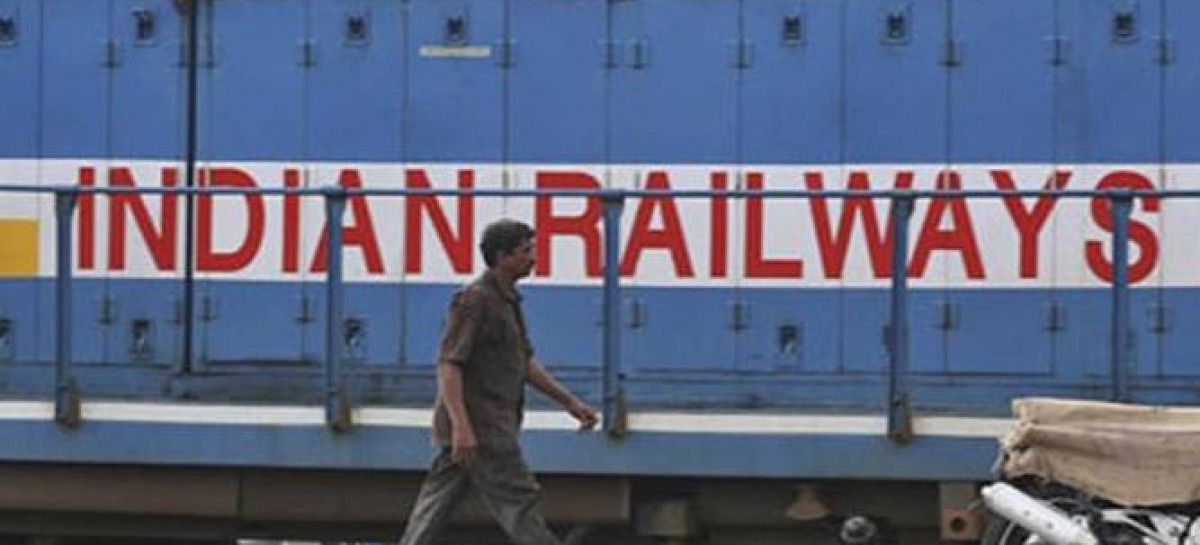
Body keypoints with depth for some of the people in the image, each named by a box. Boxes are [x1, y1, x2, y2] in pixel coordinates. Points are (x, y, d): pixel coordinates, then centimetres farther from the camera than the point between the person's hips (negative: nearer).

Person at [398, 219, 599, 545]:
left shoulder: (508, 300, 18)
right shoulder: (474, 300, -13)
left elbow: (525, 362, 26)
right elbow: (448, 365, -19)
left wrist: (568, 402, 22)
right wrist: (461, 426, -27)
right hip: (477, 426, -10)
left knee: (436, 505, 8)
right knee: (519, 501, -5)